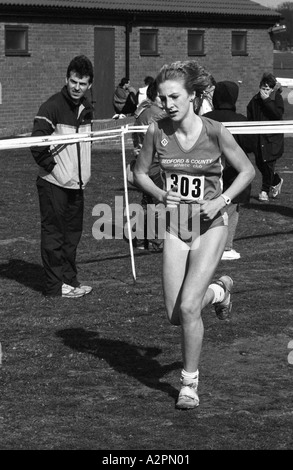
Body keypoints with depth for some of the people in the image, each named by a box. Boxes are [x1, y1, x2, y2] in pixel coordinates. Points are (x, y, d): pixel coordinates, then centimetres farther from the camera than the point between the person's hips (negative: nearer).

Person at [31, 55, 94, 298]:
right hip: (54, 184, -7)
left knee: (73, 233, 12)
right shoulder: (52, 106, -14)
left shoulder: (86, 108, 9)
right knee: (54, 233, -2)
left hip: (76, 183, 7)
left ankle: (70, 279, 22)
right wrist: (52, 166, -14)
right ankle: (55, 285, 3)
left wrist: (83, 172, 14)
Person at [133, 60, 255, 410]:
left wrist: (221, 201, -14)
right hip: (175, 226, 3)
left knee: (188, 307, -15)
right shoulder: (157, 131, -6)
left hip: (210, 226, -3)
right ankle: (218, 290, 37)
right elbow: (140, 173, 9)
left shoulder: (214, 131, -13)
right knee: (174, 315, 3)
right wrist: (161, 194, -9)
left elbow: (247, 170, -1)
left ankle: (190, 382, 5)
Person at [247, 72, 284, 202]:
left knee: (269, 163, -7)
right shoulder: (255, 99, 5)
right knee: (259, 163, 7)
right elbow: (250, 117, 15)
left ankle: (265, 191, 6)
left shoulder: (277, 98, -5)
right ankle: (276, 181, 33)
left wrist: (267, 100, -21)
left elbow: (278, 114, -20)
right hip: (258, 137, 5)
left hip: (272, 137, -5)